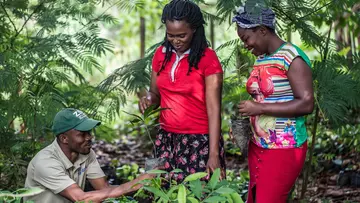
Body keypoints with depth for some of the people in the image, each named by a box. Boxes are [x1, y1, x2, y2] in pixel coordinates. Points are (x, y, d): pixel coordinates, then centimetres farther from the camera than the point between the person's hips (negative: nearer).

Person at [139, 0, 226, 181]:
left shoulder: (208, 59, -11)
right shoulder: (161, 54, 5)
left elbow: (213, 110, -15)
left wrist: (213, 154, -22)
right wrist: (148, 100, -9)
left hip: (199, 141, -5)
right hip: (167, 140, 5)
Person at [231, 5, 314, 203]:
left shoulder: (292, 57, -14)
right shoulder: (260, 59, 11)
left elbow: (306, 104, -21)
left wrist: (259, 109, -20)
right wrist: (248, 117, 6)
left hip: (284, 149, -8)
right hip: (257, 146, 8)